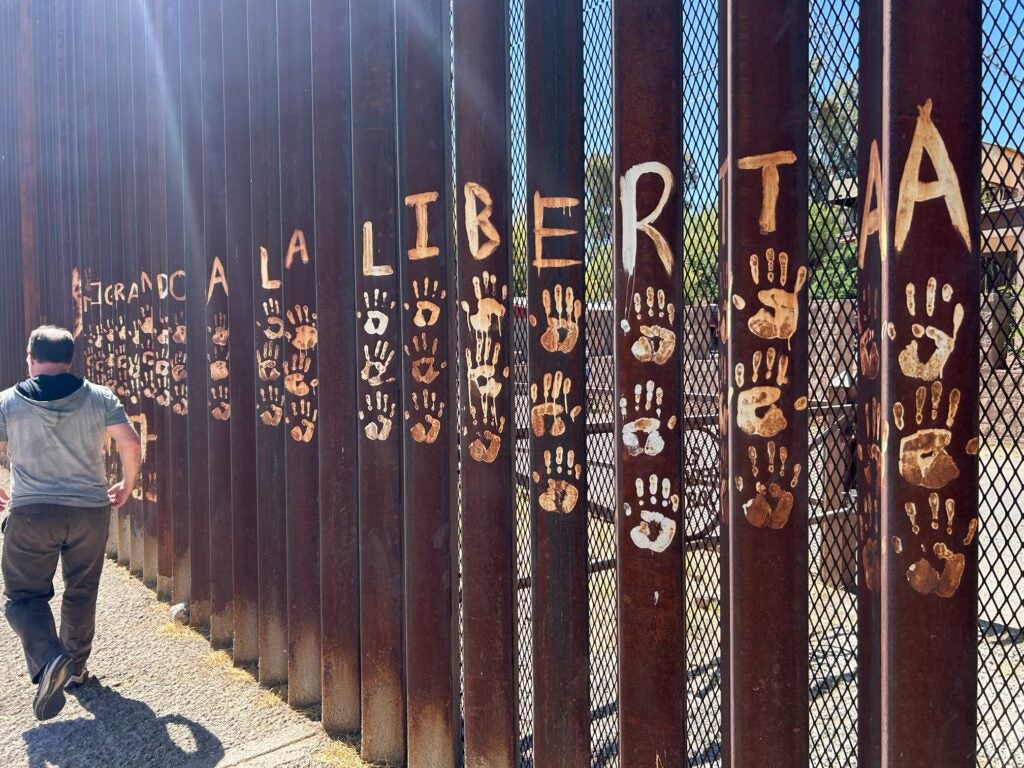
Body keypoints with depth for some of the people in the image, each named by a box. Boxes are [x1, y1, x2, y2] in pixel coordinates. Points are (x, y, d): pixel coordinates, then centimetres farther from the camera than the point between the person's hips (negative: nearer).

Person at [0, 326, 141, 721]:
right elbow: (132, 446, -6)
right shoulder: (100, 398, -1)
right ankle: (76, 664, 31)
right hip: (90, 510, 2)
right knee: (81, 594, 18)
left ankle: (49, 659, -14)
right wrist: (126, 487, 10)